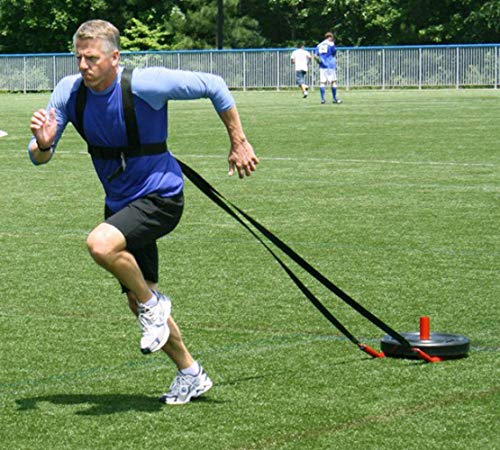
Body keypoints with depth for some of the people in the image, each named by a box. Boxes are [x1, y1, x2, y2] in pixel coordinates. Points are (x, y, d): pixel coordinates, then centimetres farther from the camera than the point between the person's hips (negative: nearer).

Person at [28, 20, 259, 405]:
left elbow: (214, 87, -11)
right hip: (120, 202, 7)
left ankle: (152, 303, -6)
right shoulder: (69, 91, -8)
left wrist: (239, 144, -5)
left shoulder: (145, 84, -22)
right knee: (137, 300, 11)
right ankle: (190, 374, 30)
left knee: (100, 244, -33)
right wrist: (43, 144, -29)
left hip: (159, 195, -7)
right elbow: (40, 158, -4)